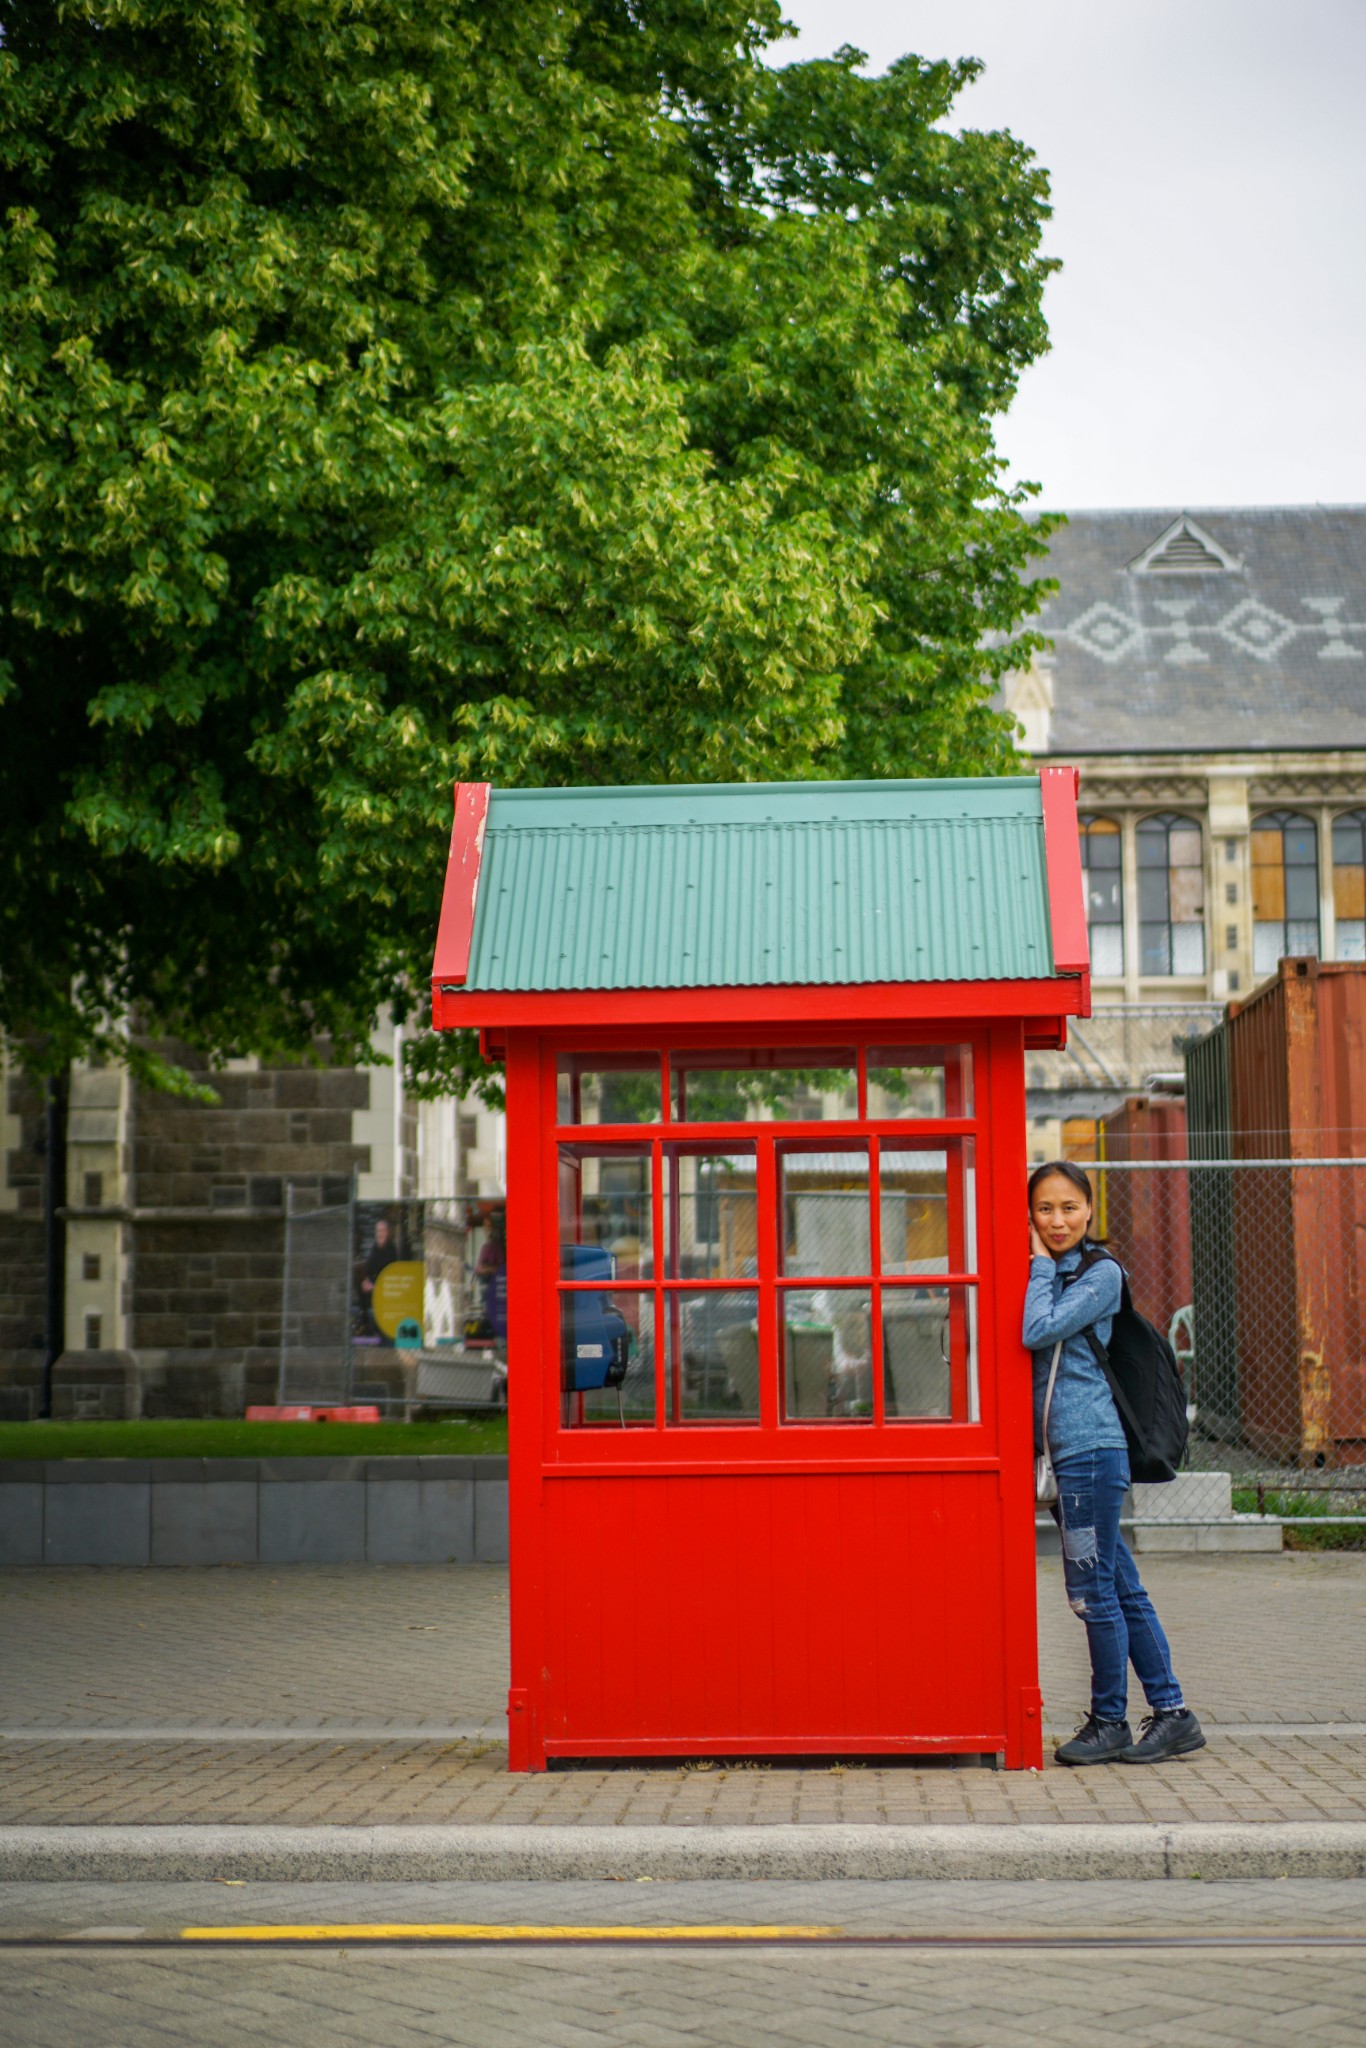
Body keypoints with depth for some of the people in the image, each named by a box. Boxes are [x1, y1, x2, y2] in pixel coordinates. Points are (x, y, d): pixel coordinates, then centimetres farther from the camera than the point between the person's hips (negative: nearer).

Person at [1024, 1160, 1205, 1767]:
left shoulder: (1101, 1273, -6)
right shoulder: (1045, 1275, 16)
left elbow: (1039, 1332, -16)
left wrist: (1041, 1264, -7)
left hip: (1091, 1449, -8)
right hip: (1064, 1449, 8)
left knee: (1092, 1590, -3)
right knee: (1122, 1589, 10)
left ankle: (1109, 1724, 8)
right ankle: (1171, 1714, 14)